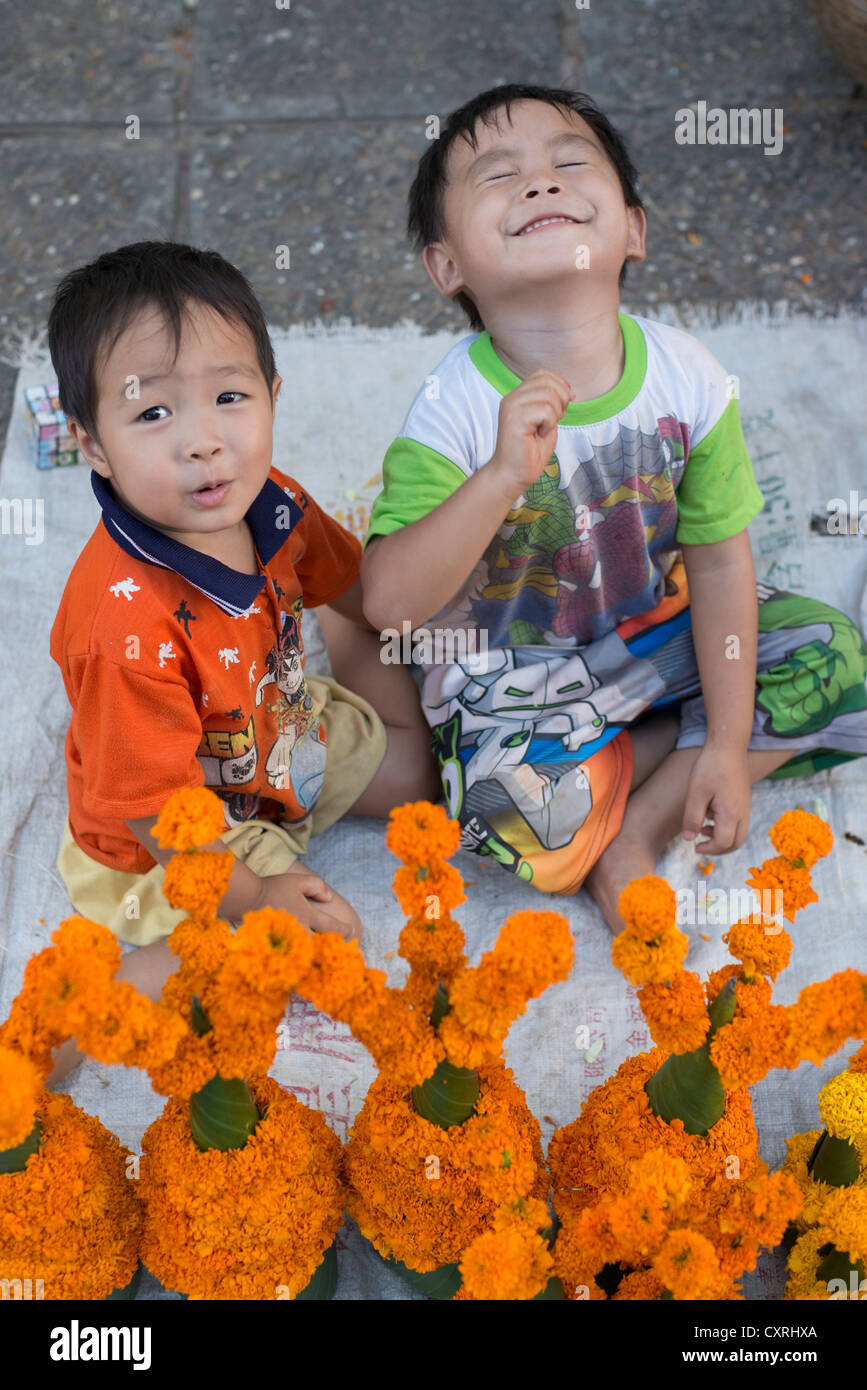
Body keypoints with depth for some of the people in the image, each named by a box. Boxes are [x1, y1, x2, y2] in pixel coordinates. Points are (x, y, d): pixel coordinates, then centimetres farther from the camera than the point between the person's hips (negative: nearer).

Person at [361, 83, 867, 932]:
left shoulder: (684, 377, -14)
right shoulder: (454, 409, -23)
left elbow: (719, 560, -7)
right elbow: (388, 603, -31)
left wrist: (728, 746, -9)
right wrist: (502, 476, -44)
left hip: (658, 629, 5)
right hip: (513, 666, -4)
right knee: (520, 819, -29)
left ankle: (637, 830, -5)